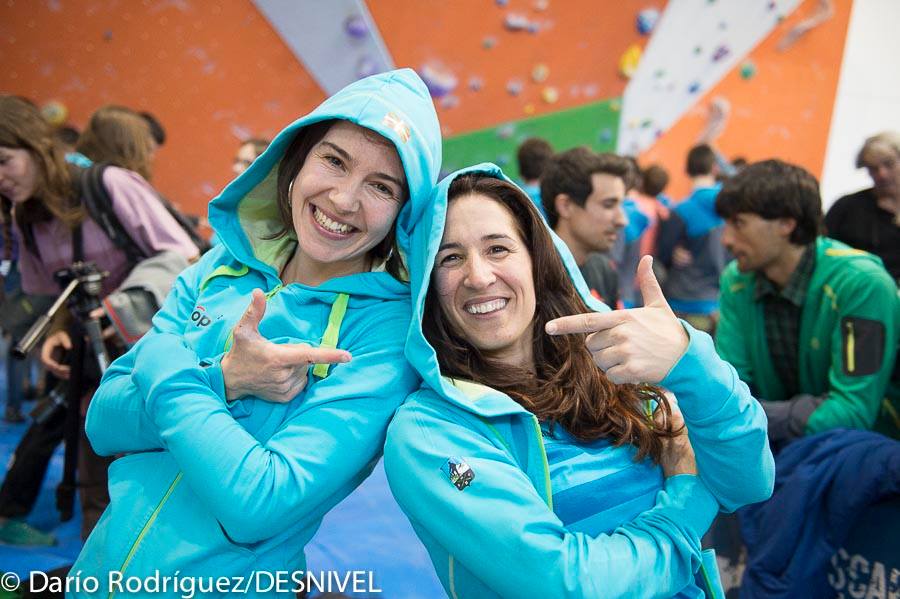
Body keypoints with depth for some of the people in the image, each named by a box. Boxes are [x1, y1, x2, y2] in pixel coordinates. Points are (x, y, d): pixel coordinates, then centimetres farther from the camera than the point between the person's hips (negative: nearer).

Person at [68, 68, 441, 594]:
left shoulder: (390, 327, -20)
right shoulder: (222, 270, -5)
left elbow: (257, 505, -25)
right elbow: (103, 423, -6)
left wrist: (165, 366, -18)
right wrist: (221, 380, -22)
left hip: (231, 580, -4)